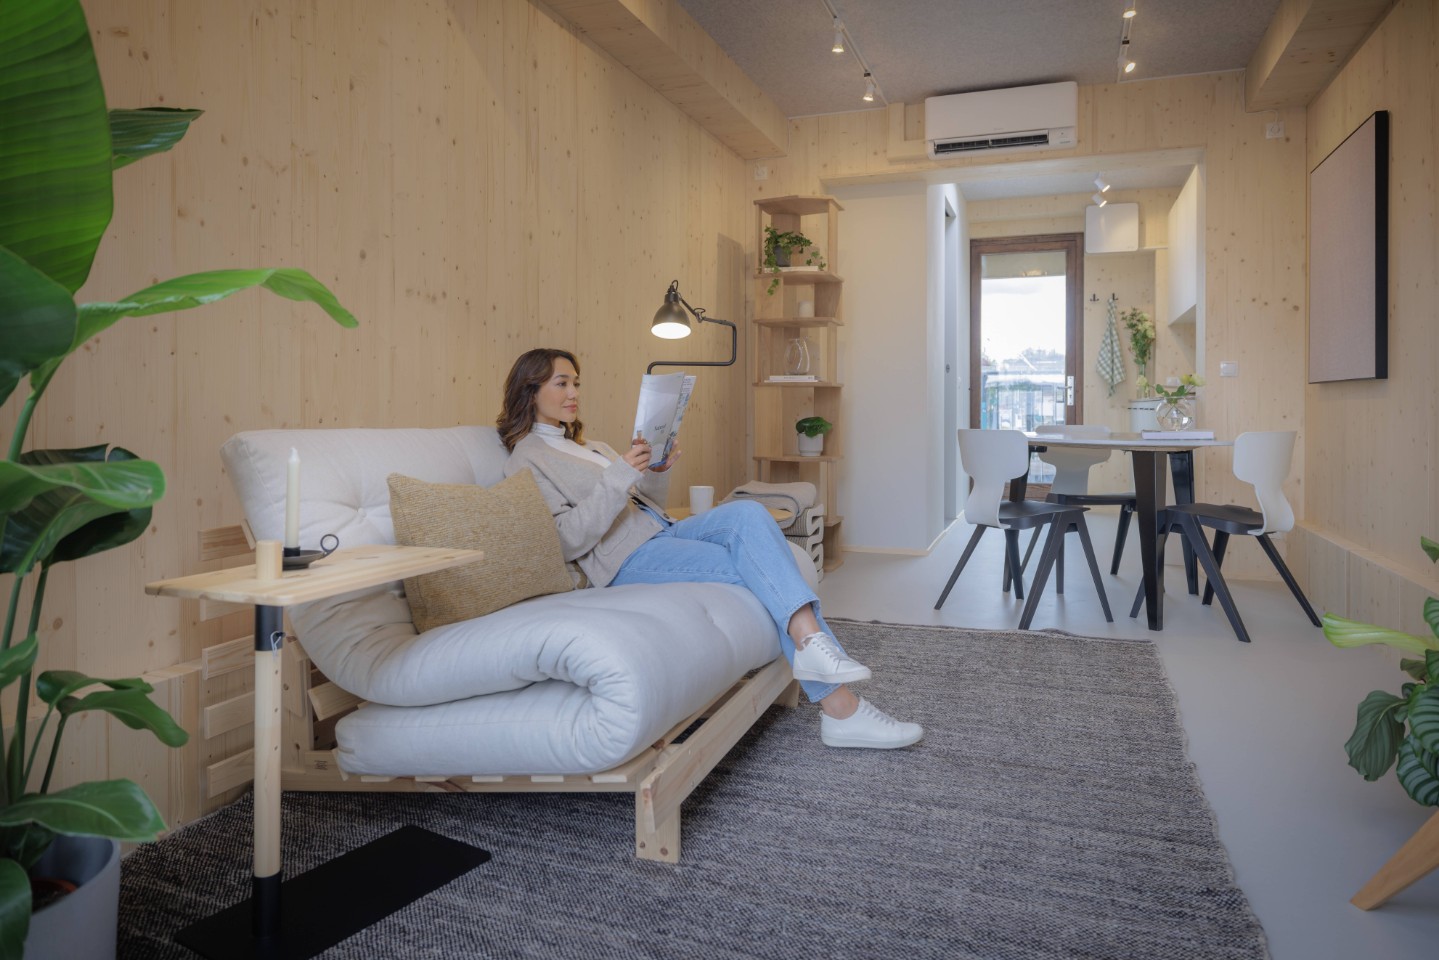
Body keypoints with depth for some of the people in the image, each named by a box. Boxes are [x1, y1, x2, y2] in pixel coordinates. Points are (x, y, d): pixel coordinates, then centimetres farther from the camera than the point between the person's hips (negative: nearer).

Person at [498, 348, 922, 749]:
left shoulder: (584, 445, 26)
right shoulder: (525, 461, 1)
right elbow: (566, 540, -13)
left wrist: (656, 472, 3)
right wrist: (618, 478, -21)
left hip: (662, 533, 7)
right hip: (626, 559, -7)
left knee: (747, 512, -23)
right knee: (756, 566, -24)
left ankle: (810, 642, -34)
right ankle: (840, 706, -27)